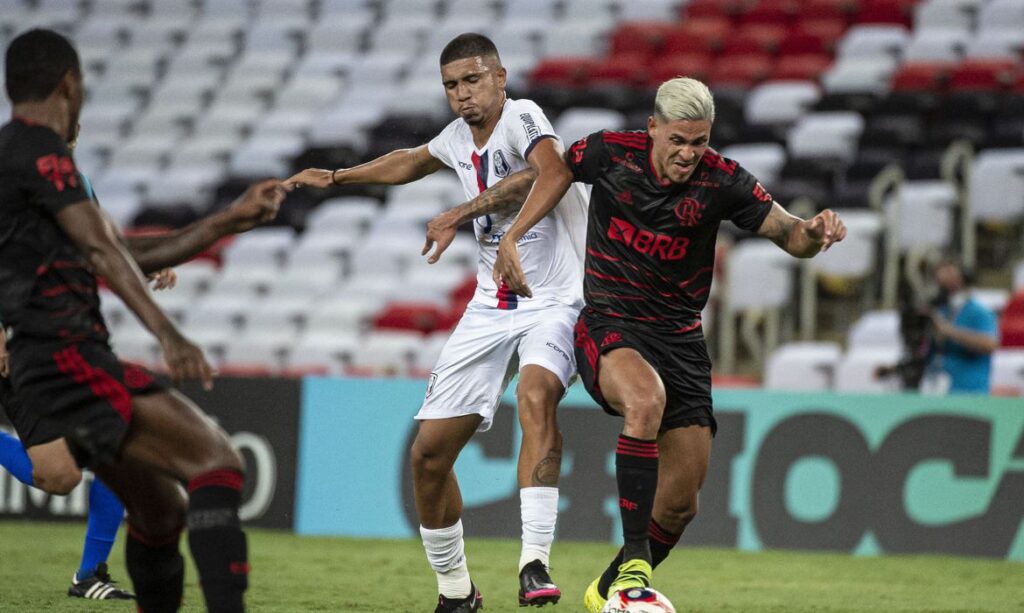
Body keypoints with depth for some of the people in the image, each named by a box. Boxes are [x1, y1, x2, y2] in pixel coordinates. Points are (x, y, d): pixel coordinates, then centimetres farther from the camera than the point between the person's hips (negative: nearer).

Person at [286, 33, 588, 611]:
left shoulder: (521, 118, -14)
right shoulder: (460, 137, 9)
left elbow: (553, 174, -37)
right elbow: (414, 161, 34)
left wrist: (463, 212, -35)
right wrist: (336, 177, 38)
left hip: (554, 303, -8)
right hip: (491, 309, 8)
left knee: (536, 394, -38)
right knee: (430, 451, 2)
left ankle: (535, 566, -42)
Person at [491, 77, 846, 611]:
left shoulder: (721, 181, -8)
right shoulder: (610, 152, -9)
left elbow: (789, 235, -8)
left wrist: (815, 232, -30)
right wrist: (511, 237, 3)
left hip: (680, 340, 3)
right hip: (609, 327, -3)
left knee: (681, 504, 2)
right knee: (647, 400, -38)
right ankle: (633, 561, -34)